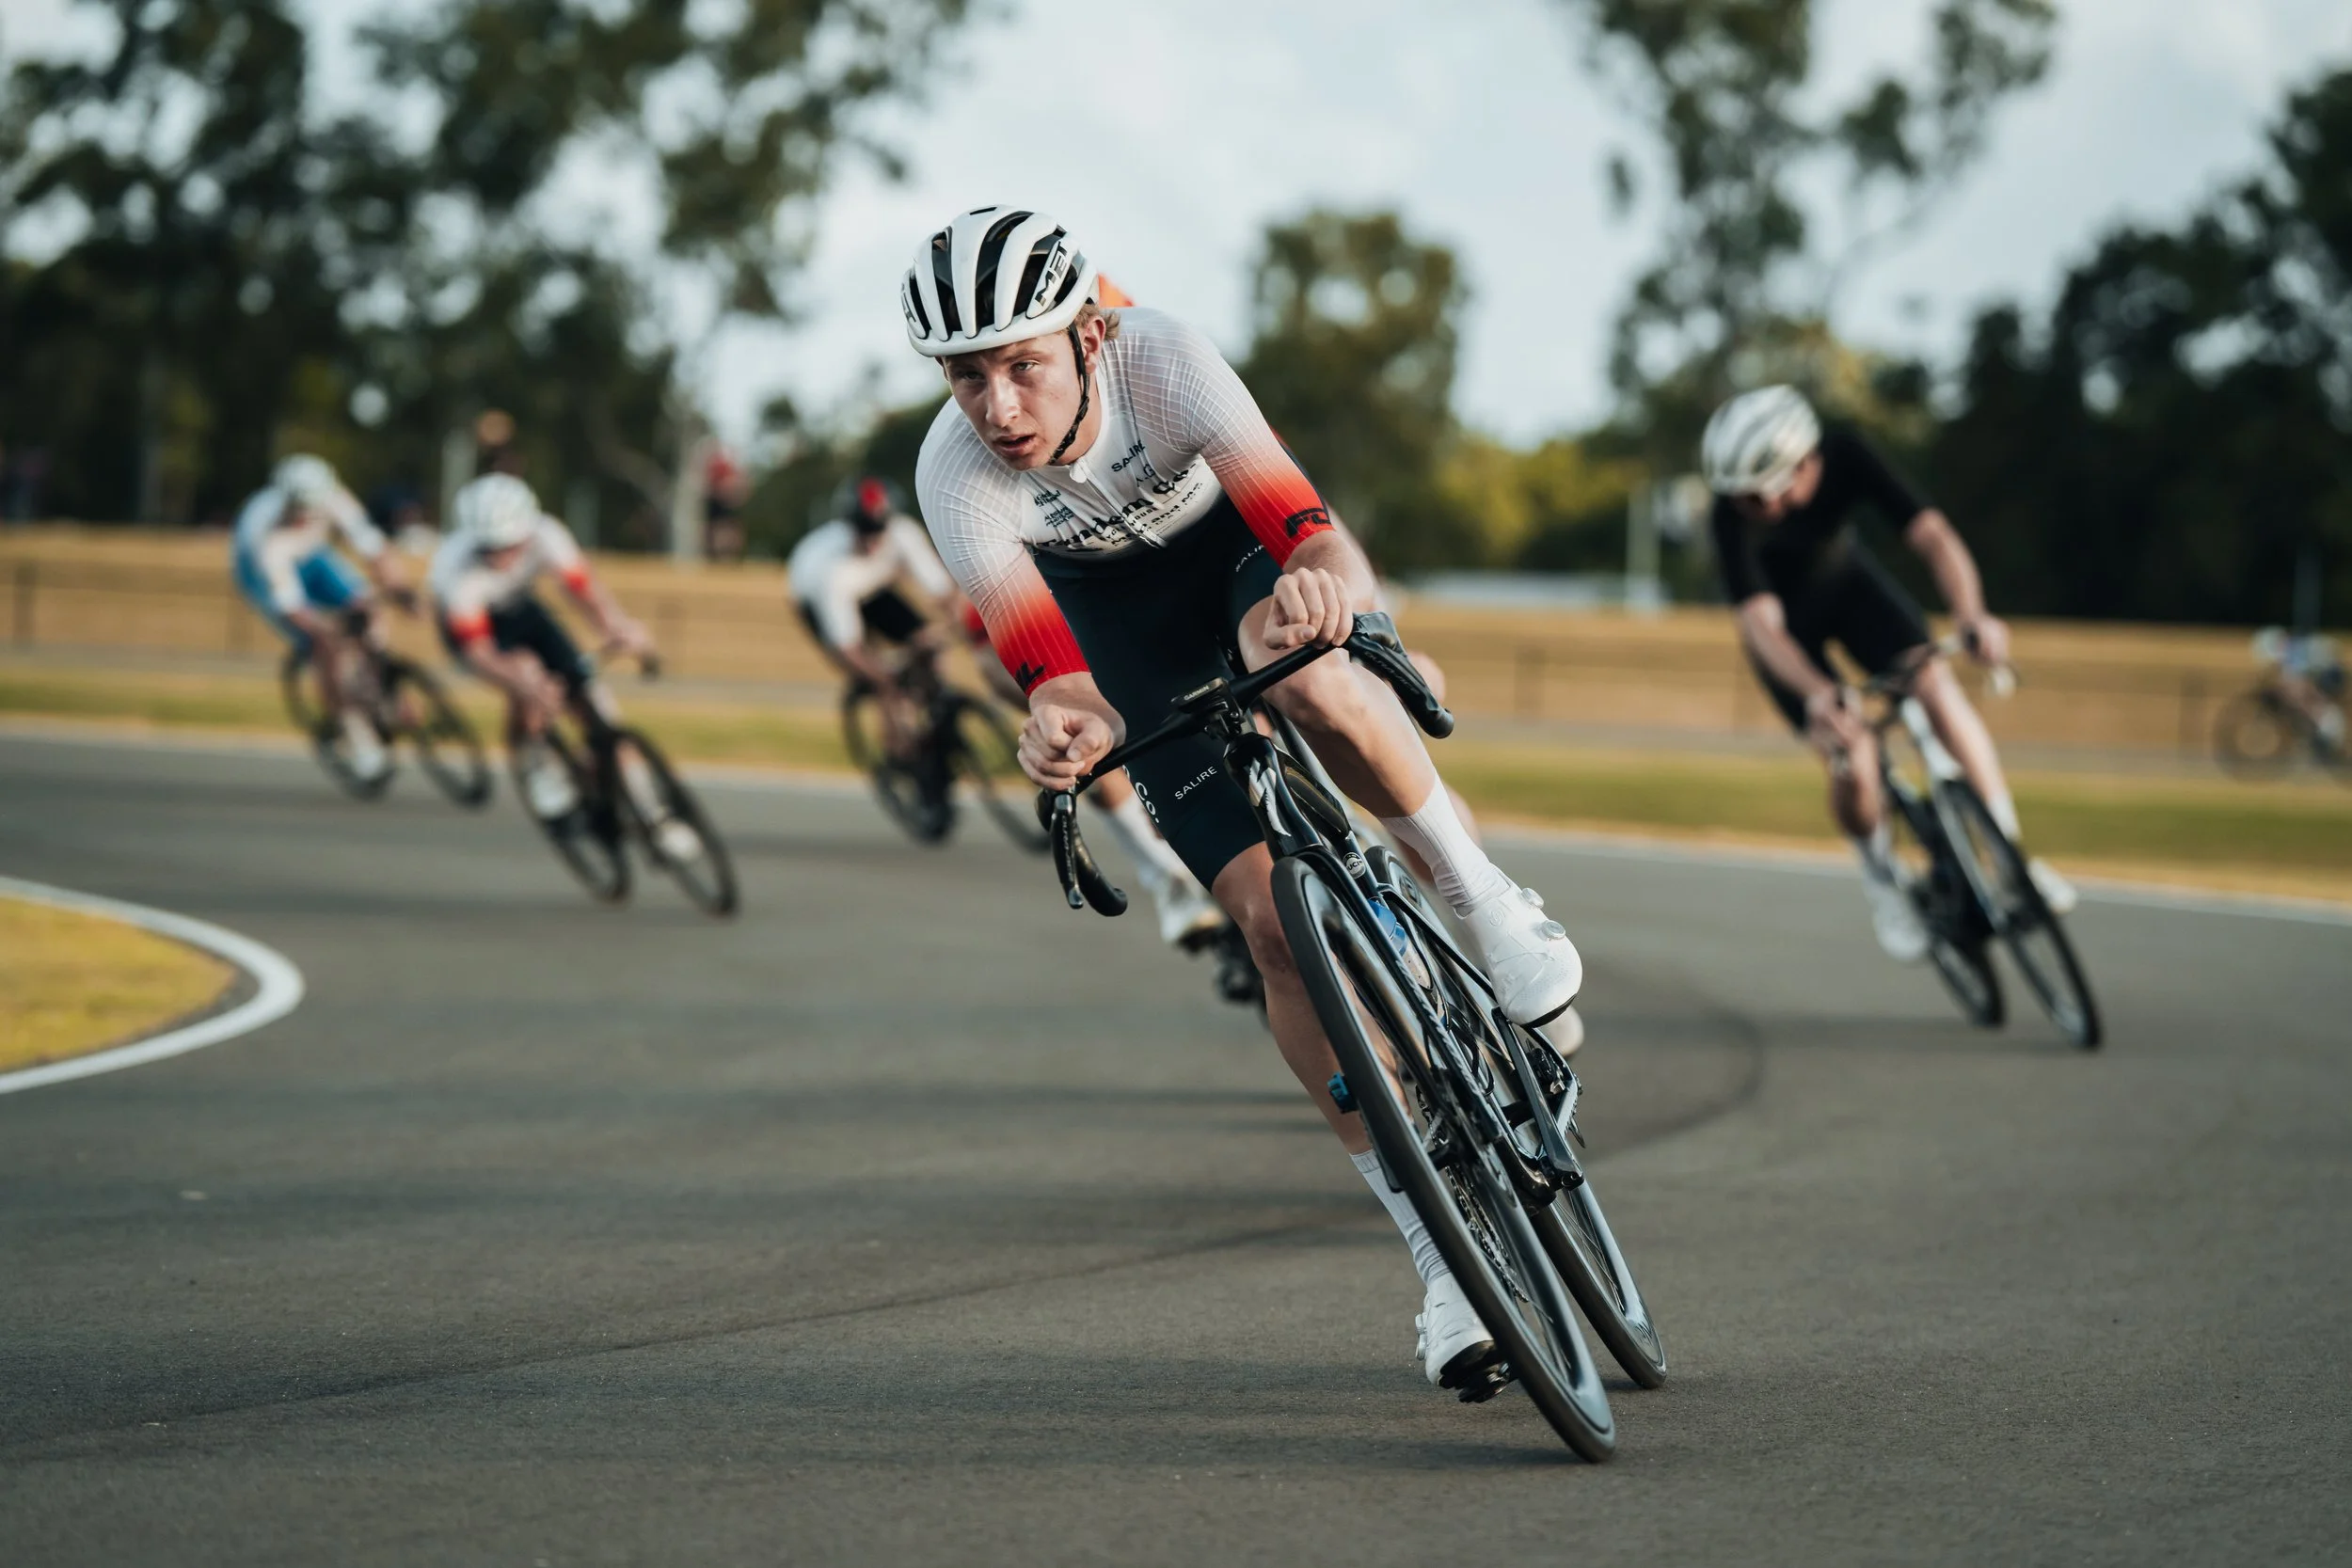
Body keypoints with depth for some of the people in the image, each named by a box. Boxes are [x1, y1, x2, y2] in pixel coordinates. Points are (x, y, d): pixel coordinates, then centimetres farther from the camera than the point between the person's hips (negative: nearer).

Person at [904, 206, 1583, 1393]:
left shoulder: (1161, 362, -36)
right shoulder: (955, 476, -33)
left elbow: (1307, 531, -47)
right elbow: (1054, 670, -38)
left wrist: (1319, 591, -71)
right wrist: (1066, 724, -62)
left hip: (1227, 543, -1)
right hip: (1112, 612, 1)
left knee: (1315, 688, -38)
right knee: (1271, 915, -13)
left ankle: (1486, 904, -10)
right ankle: (1436, 1246, -6)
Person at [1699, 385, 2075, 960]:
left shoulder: (1845, 456, -31)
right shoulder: (1733, 515, -36)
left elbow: (1932, 534, -38)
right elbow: (1761, 622, -44)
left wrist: (1972, 614, -56)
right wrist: (1815, 693, -62)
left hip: (1848, 580, 2)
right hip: (1787, 615, -2)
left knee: (1935, 682, -21)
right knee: (1850, 755, -18)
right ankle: (1881, 877, 12)